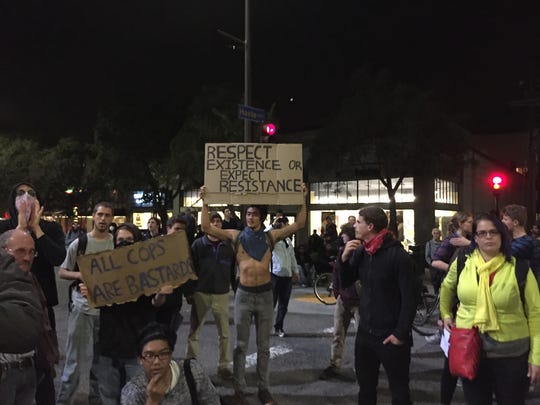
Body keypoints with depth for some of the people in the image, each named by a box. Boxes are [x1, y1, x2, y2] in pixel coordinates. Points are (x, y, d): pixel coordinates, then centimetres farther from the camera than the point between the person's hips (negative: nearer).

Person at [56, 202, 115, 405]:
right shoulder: (79, 243, -3)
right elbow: (61, 272, 1)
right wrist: (79, 275, -17)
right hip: (82, 306, -2)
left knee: (102, 357, 14)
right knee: (74, 357, 5)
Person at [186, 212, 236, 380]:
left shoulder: (228, 245, 2)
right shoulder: (198, 244, -2)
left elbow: (233, 270, 5)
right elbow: (191, 269, -2)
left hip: (222, 294, 1)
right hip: (201, 293, -1)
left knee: (224, 333, 8)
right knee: (194, 332, 6)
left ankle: (223, 366, 21)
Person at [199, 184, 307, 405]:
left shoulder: (270, 236, 2)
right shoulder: (236, 235, -1)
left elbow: (298, 224, -1)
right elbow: (206, 227, -7)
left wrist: (303, 200, -8)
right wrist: (205, 202, -15)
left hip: (265, 294, 1)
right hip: (244, 294, -1)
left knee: (264, 345, 11)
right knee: (241, 345, 7)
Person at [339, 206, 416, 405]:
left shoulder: (398, 255, -15)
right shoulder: (361, 251, 4)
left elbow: (409, 298, -15)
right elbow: (345, 282, 10)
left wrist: (401, 333, -15)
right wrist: (344, 258, -7)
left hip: (390, 335, -6)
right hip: (365, 331, 6)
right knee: (365, 386, 18)